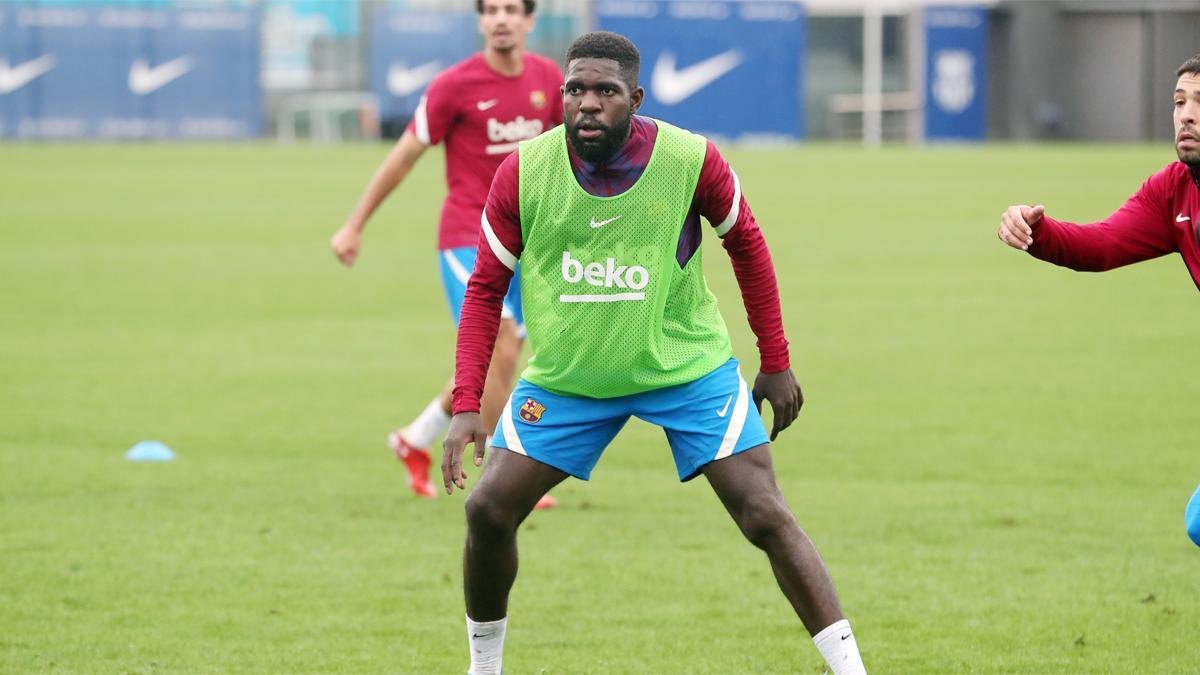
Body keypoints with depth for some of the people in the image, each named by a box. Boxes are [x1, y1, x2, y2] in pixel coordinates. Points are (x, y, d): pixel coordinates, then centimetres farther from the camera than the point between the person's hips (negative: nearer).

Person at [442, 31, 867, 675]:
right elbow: (485, 287, -4)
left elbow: (745, 244, 2)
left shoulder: (692, 161, -17)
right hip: (565, 376, 2)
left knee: (766, 518, -10)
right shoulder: (524, 172, -15)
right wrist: (466, 404, -12)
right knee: (488, 509, -5)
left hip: (689, 368, -2)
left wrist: (776, 363, 5)